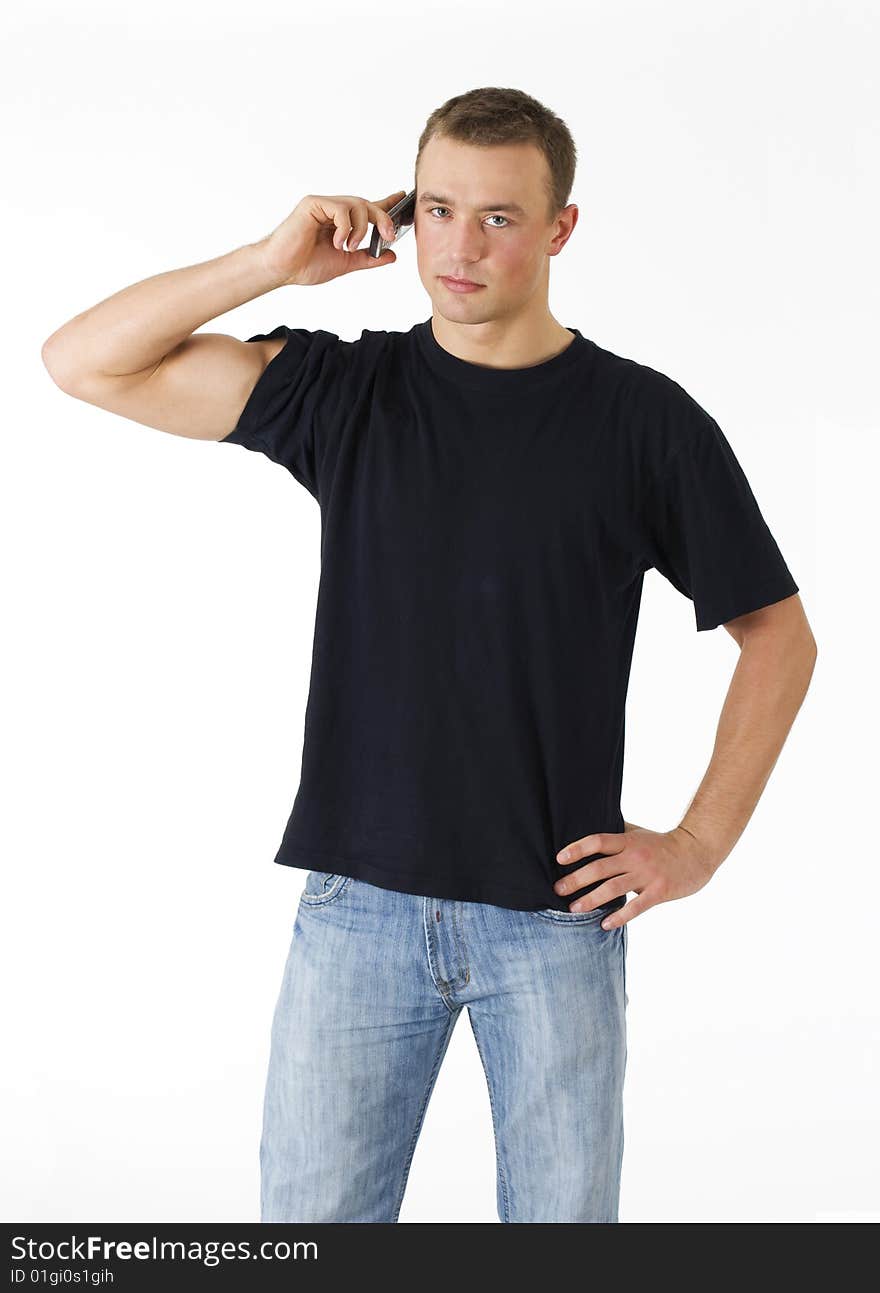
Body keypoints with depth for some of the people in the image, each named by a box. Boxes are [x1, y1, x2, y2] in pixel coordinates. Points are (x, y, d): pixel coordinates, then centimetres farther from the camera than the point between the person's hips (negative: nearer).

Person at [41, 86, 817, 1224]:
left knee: (564, 1214, 9)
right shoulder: (347, 393, 3)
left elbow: (778, 636, 6)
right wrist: (274, 262, -8)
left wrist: (701, 842, 0)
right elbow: (84, 362, 0)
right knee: (308, 1211, 6)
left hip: (556, 914, -1)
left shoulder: (645, 420, -1)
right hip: (359, 903, 1)